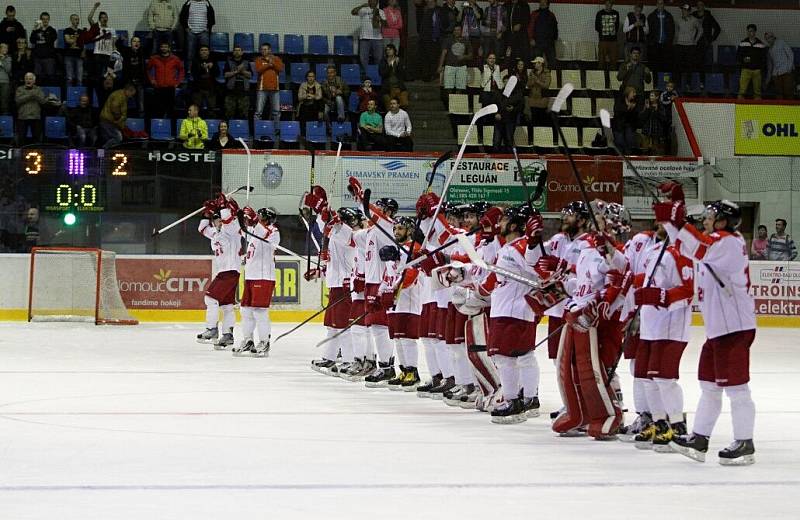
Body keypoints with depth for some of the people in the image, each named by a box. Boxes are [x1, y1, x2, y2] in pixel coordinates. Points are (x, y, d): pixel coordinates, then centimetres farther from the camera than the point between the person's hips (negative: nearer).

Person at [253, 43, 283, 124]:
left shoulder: (277, 59, 11)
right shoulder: (259, 59, 6)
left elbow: (280, 68, -5)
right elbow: (258, 70, -10)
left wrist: (272, 62, -13)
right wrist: (268, 65, -12)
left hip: (274, 88, 2)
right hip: (262, 88, -2)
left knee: (276, 111, 4)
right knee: (259, 111, -6)